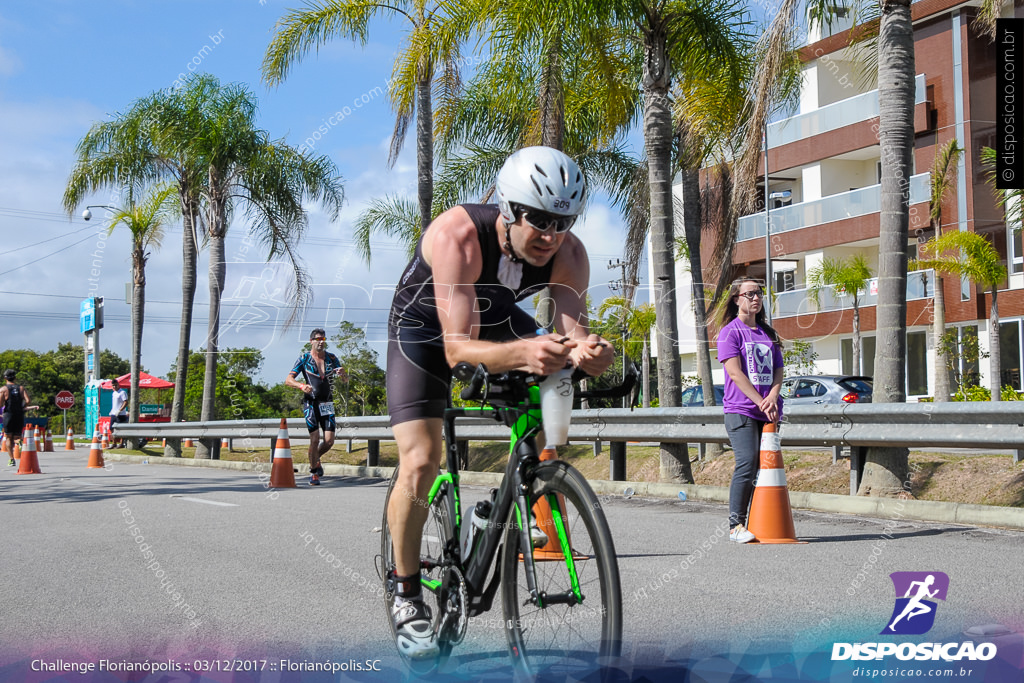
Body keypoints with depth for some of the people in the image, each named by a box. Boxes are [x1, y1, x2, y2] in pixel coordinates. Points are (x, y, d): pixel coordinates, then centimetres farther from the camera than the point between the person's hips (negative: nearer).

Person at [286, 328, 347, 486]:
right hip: (311, 402, -3)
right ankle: (313, 472, 3)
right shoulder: (304, 358, 0)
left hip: (327, 403, 3)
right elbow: (288, 379, -4)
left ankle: (316, 458, 27)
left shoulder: (332, 358, 9)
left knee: (329, 441, -4)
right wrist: (301, 386, -25)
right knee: (315, 439, -12)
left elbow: (345, 379, 8)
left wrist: (342, 373, -17)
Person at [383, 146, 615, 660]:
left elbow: (571, 331, -27)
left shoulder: (569, 255, -25)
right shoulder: (457, 235, -38)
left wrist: (585, 352, -52)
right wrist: (523, 351, -61)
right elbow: (458, 348, -43)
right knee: (420, 461, -17)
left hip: (498, 319, 4)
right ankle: (405, 589, 3)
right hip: (425, 327, -4)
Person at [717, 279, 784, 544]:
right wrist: (761, 402, -15)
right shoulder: (730, 331, 1)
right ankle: (736, 525, -11)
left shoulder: (768, 333, 19)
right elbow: (735, 373, -9)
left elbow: (778, 370, 13)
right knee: (747, 463, -16)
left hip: (769, 412, 6)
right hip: (740, 409, -6)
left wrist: (773, 398, -7)